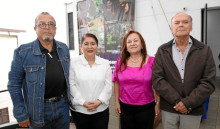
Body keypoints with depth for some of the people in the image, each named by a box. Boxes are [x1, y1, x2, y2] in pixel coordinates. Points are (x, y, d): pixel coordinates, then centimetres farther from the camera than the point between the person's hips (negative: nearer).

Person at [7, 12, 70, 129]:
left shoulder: (64, 49, 2)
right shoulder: (22, 52, -10)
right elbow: (14, 84, -7)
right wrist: (21, 114, -7)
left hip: (62, 106, 4)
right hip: (38, 108, -3)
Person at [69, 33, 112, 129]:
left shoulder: (105, 63, 4)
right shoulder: (73, 62, -2)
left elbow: (108, 85, 1)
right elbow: (71, 85, -5)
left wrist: (100, 101, -10)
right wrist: (83, 102, -11)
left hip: (101, 109, 2)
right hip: (79, 110, -1)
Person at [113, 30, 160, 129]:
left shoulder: (152, 61, -6)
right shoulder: (120, 62, 0)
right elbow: (116, 83, 6)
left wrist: (158, 103, -2)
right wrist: (117, 102, 6)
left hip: (146, 108, -2)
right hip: (125, 107, 2)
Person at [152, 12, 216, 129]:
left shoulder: (205, 50, 0)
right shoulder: (162, 51, -1)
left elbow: (208, 82, -5)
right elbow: (157, 80, -8)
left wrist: (188, 103, -13)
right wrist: (177, 101, -14)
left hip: (193, 111, 0)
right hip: (168, 109, 0)